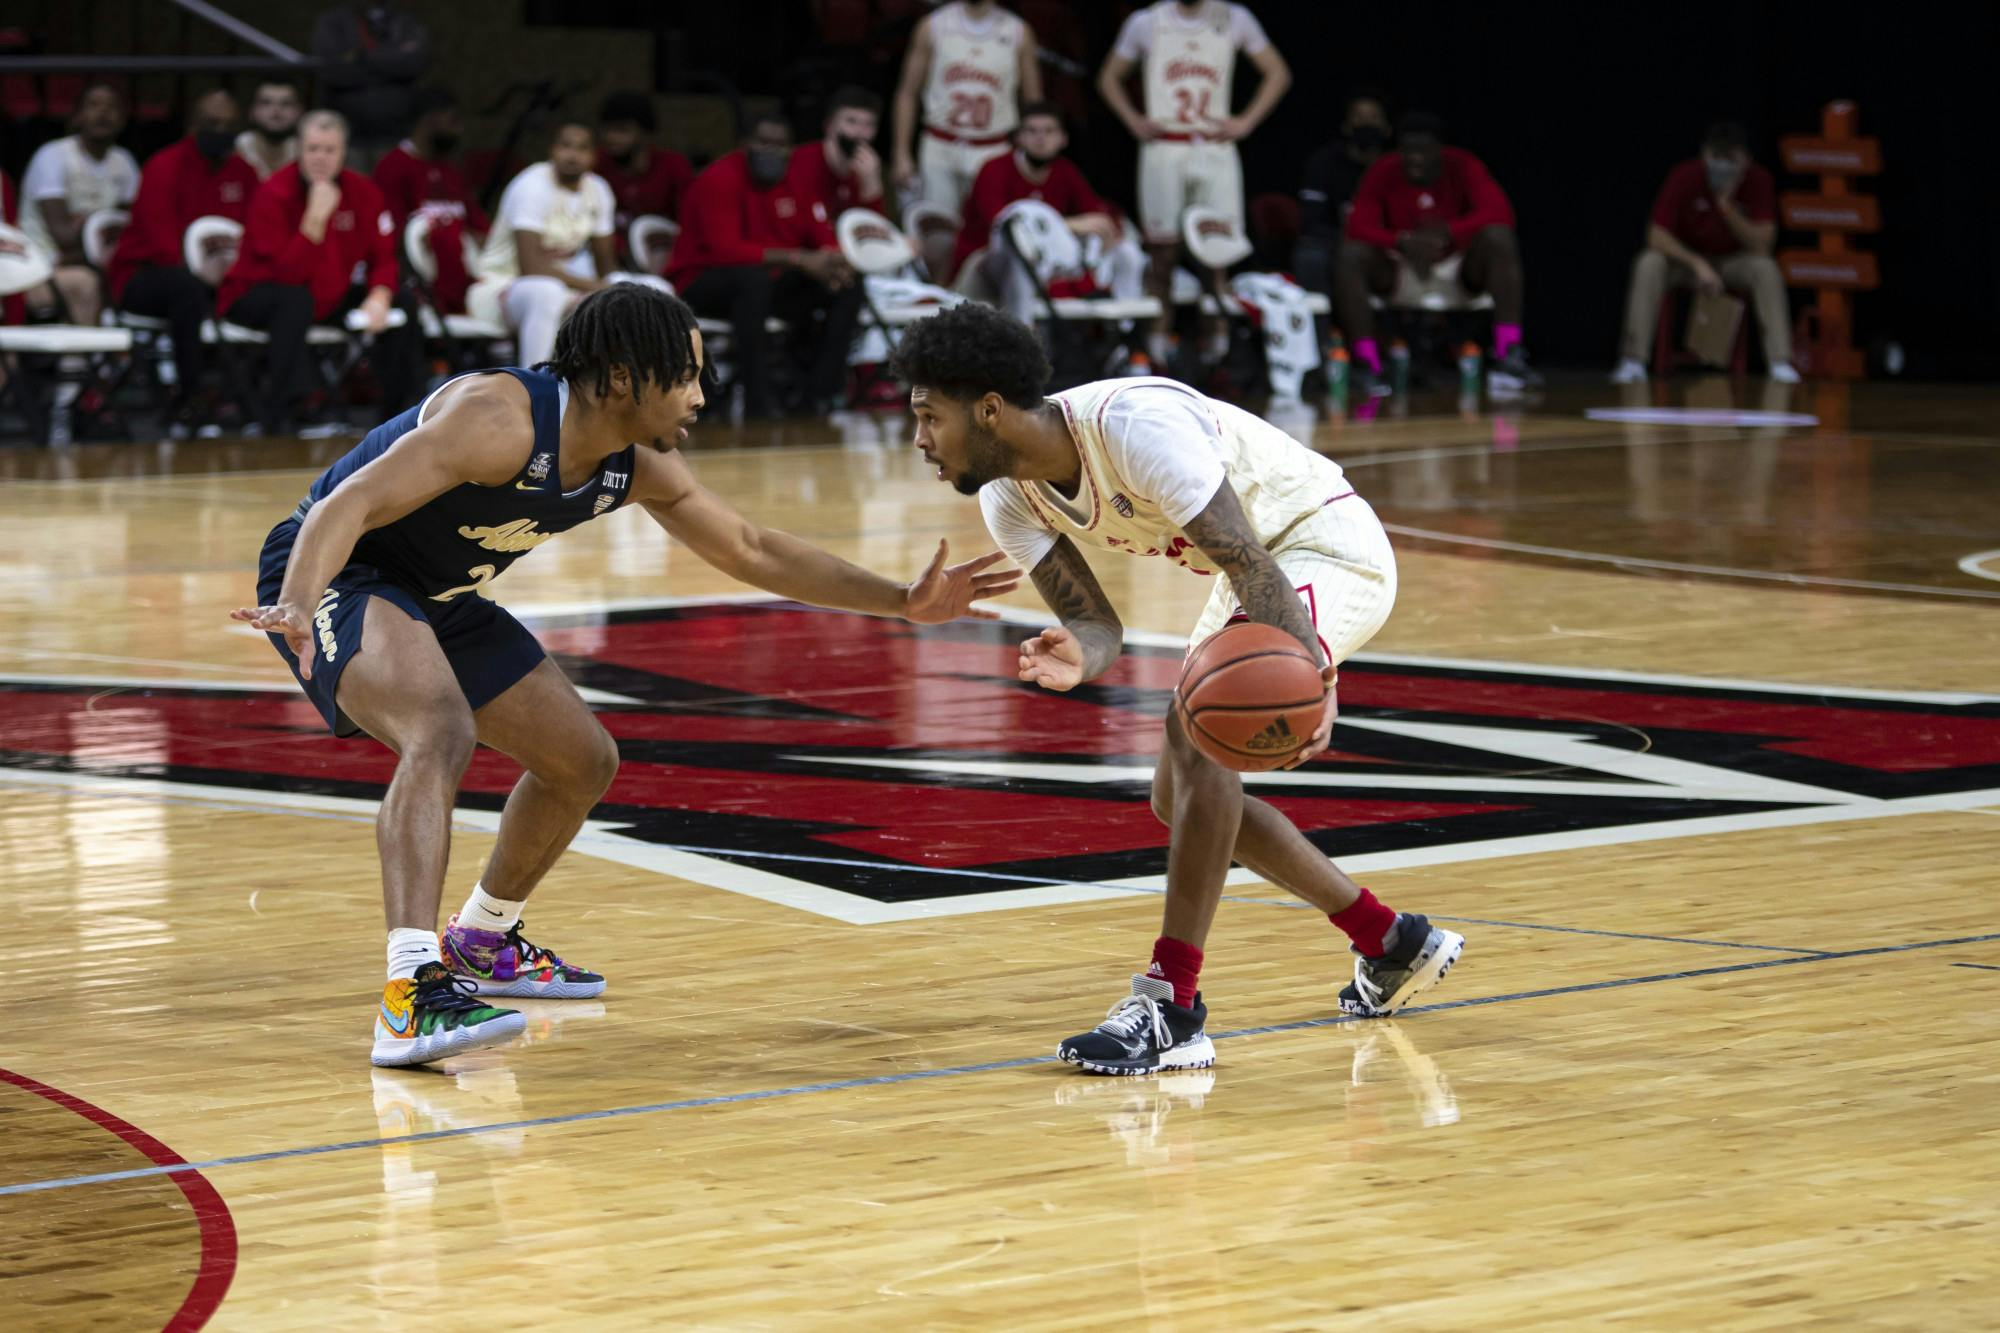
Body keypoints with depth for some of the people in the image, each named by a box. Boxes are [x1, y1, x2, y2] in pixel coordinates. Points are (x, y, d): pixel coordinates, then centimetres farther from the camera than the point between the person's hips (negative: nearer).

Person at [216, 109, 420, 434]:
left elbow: (383, 257, -2)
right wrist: (316, 217, -36)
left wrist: (379, 298, -22)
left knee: (400, 302, -9)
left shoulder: (362, 191, -5)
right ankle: (276, 420, -40)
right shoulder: (274, 195, -20)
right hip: (252, 298, -6)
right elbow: (289, 275, -29)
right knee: (296, 299, -39)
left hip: (329, 300, 6)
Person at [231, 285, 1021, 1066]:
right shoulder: (502, 419, -30)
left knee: (583, 760, 14)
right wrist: (295, 609, -55)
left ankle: (480, 944, 37)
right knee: (443, 732, -35)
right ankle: (411, 995, -46)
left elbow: (753, 551, 10)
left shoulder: (639, 468, -3)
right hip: (338, 576, -9)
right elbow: (348, 504, -37)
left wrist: (904, 602, 6)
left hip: (437, 599, 9)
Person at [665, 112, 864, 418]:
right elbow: (725, 250, -28)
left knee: (847, 288, -10)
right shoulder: (720, 180, -17)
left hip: (770, 282, 7)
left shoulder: (796, 178, 4)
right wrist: (799, 259, -33)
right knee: (753, 277, -40)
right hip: (702, 284, -7)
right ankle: (757, 402, -37)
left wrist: (833, 262, -22)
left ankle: (816, 395, -17)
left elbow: (823, 237, 6)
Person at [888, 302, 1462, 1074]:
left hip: (1331, 547, -10)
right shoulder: (1009, 500, -7)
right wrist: (1079, 659, -33)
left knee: (1196, 728, -28)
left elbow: (1251, 563, -34)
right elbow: (1095, 622, -8)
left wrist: (1307, 674, -50)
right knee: (1180, 796, 13)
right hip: (1267, 565, 10)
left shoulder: (1134, 426, -32)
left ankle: (1173, 1006, -27)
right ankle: (1390, 945, 28)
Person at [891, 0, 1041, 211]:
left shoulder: (1018, 33, 3)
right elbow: (907, 93, 6)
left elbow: (1033, 101, 8)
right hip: (940, 153, 0)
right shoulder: (932, 27, 2)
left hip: (995, 154, 0)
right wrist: (902, 155, 1)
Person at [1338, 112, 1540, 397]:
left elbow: (1499, 211, -27)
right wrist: (1403, 242, -41)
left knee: (1499, 238, -32)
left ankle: (1509, 356, -39)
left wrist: (1448, 233, -42)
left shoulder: (1462, 167, -13)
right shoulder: (1383, 172, -11)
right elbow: (1359, 227, -22)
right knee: (1350, 255, -29)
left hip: (1459, 264, 0)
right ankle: (1367, 364, -30)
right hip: (1400, 266, 1)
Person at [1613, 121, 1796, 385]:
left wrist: (1727, 206, -33)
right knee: (1649, 264, -32)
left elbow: (1761, 245, -22)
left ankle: (1780, 362, -28)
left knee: (1767, 268, -30)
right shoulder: (1684, 177, -22)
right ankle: (1633, 361, -30)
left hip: (1733, 261, 1)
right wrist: (1697, 263, -35)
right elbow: (1657, 235, -22)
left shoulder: (1758, 180, -18)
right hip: (1684, 256, -1)